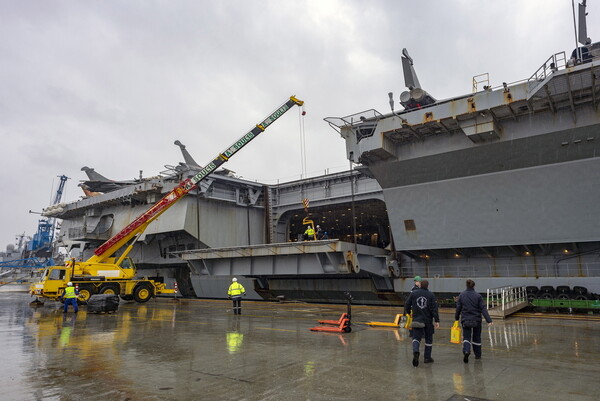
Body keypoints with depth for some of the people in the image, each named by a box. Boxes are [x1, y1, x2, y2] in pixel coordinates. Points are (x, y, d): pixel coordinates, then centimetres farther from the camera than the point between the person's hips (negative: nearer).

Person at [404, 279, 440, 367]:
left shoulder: (413, 293, 0)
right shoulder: (431, 295, -4)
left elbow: (407, 304, 3)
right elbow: (434, 309, -9)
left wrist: (407, 312, 22)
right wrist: (437, 321, -9)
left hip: (416, 320, 0)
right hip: (428, 321, 0)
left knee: (416, 337, 2)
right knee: (428, 339, 15)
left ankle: (415, 351, -26)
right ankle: (427, 357, 21)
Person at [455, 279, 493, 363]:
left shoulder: (461, 295, -3)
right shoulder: (478, 295, -8)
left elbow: (458, 308, 2)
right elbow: (483, 308, -11)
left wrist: (456, 318, 16)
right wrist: (488, 320, -11)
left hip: (465, 320, 0)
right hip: (476, 320, 0)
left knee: (466, 337, 4)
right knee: (476, 337, 16)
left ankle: (466, 351, -22)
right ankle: (478, 355, 28)